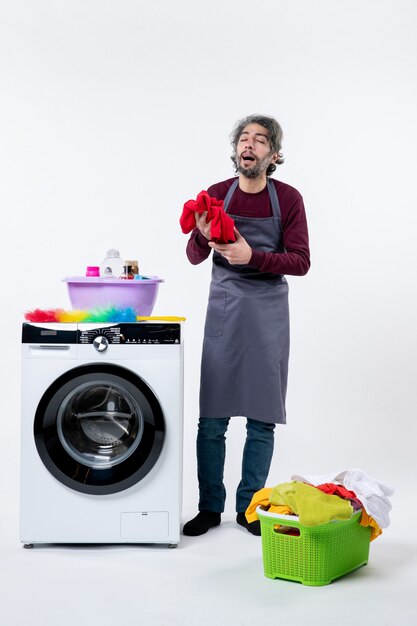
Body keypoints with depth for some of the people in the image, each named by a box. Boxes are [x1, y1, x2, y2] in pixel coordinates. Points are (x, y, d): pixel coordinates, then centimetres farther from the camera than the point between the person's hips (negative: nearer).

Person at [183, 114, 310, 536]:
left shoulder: (288, 199, -1)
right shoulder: (216, 195, 3)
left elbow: (301, 262, -6)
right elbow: (194, 257, 6)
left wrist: (252, 255, -20)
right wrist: (203, 235, -16)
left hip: (268, 313, 0)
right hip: (223, 311, 0)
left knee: (262, 418, 4)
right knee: (212, 417, 0)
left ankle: (249, 507, 16)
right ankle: (210, 507, 12)